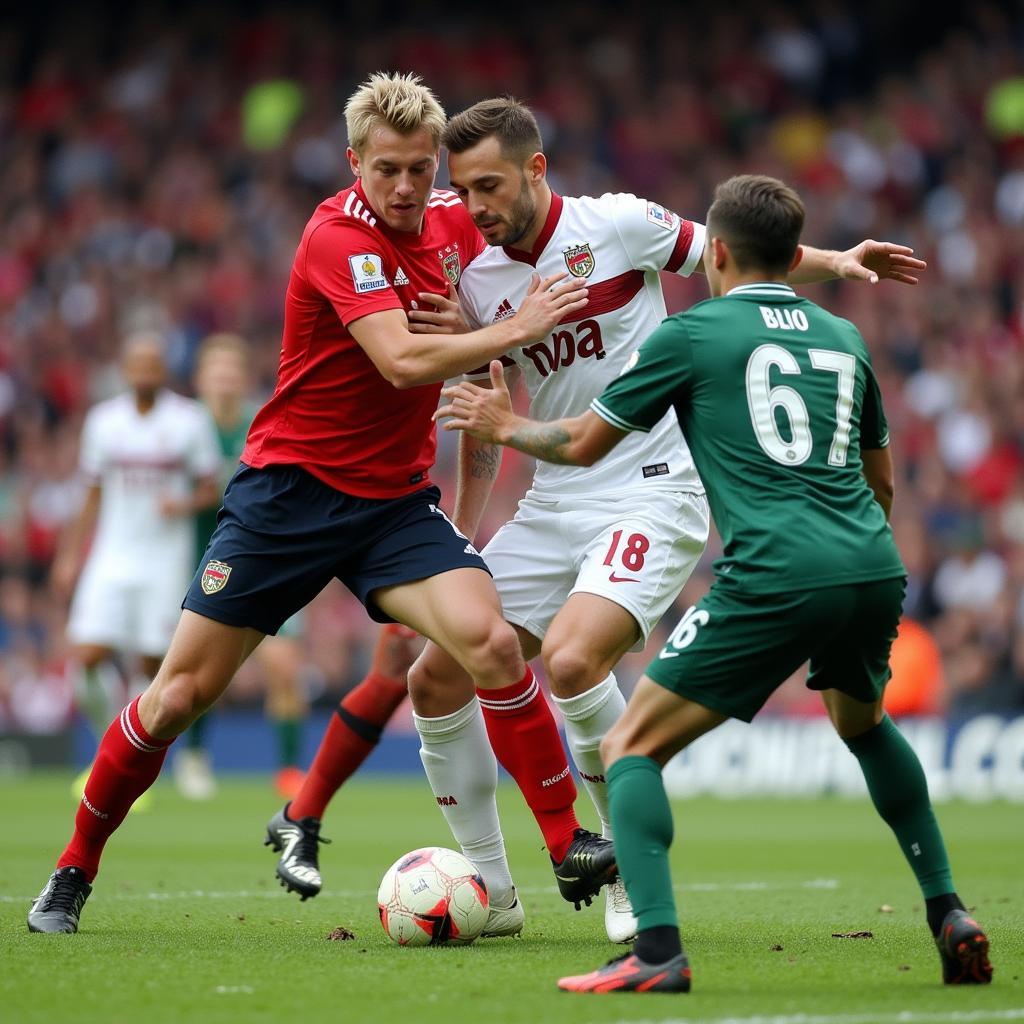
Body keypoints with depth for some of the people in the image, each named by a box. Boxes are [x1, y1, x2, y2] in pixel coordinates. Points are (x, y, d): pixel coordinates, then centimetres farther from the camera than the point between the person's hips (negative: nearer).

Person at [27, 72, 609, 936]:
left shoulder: (452, 221, 2)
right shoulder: (337, 238, -17)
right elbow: (402, 360, -30)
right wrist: (516, 330, -24)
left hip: (396, 498, 4)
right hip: (289, 485, -4)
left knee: (492, 643, -20)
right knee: (183, 691, -1)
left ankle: (569, 840, -9)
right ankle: (74, 871, 16)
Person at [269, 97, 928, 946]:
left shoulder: (617, 225, -8)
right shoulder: (476, 279, 7)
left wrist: (833, 263, -3)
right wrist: (461, 539, 14)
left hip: (652, 494, -6)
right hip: (550, 508, 6)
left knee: (570, 659, -29)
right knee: (433, 682, -1)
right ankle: (491, 887, 14)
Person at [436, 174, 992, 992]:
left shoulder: (694, 333, 6)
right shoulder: (843, 337, 21)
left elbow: (583, 443, 13)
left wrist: (504, 426, 33)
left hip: (774, 579, -6)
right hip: (875, 570, 6)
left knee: (632, 747, 2)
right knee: (864, 725, 35)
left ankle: (658, 952, -14)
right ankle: (949, 916, 28)